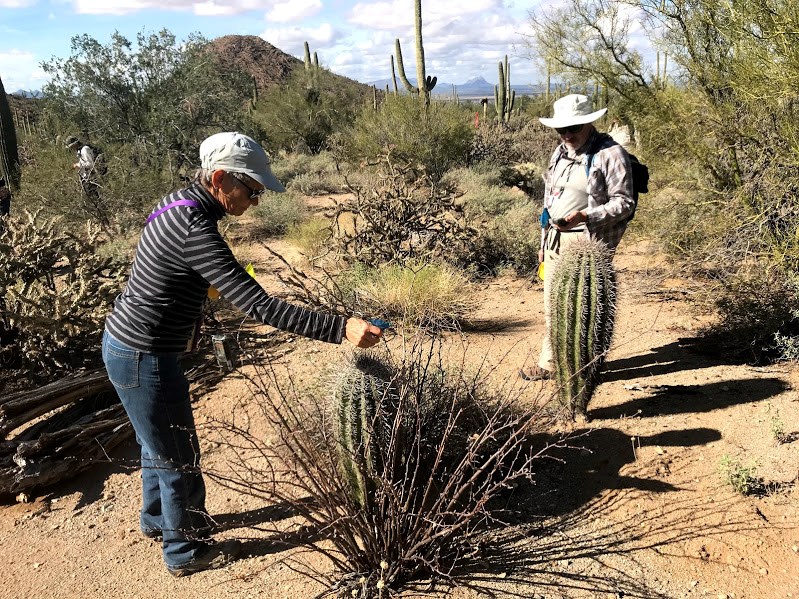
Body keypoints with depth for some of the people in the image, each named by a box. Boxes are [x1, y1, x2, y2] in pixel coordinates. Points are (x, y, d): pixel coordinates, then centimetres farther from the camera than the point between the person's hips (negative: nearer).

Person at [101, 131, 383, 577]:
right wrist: (340, 329, -39)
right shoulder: (194, 230, -29)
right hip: (144, 358, -10)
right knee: (178, 457, 9)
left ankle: (157, 519, 50)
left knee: (159, 443, 27)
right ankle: (186, 551, 31)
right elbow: (257, 306, -36)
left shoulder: (179, 204, 1)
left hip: (124, 343, 10)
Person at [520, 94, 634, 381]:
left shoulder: (611, 154, -9)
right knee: (552, 306, 13)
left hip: (587, 243, -7)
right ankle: (548, 363, 26)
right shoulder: (560, 152, 15)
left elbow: (624, 203, -12)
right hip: (556, 240, 7)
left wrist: (583, 215, -24)